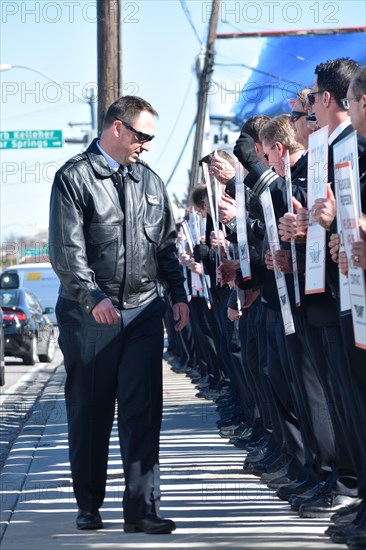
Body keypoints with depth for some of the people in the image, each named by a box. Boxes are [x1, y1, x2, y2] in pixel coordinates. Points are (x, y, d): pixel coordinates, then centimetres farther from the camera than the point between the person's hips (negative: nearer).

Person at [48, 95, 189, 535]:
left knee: (142, 413, -2)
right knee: (89, 413, 5)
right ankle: (88, 506, 18)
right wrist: (94, 297, -20)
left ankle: (142, 510, -2)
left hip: (143, 311, 4)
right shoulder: (75, 177, -4)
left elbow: (166, 244, 19)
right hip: (91, 314, -4)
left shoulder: (149, 180, 14)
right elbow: (66, 250, -11)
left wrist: (178, 295, 9)